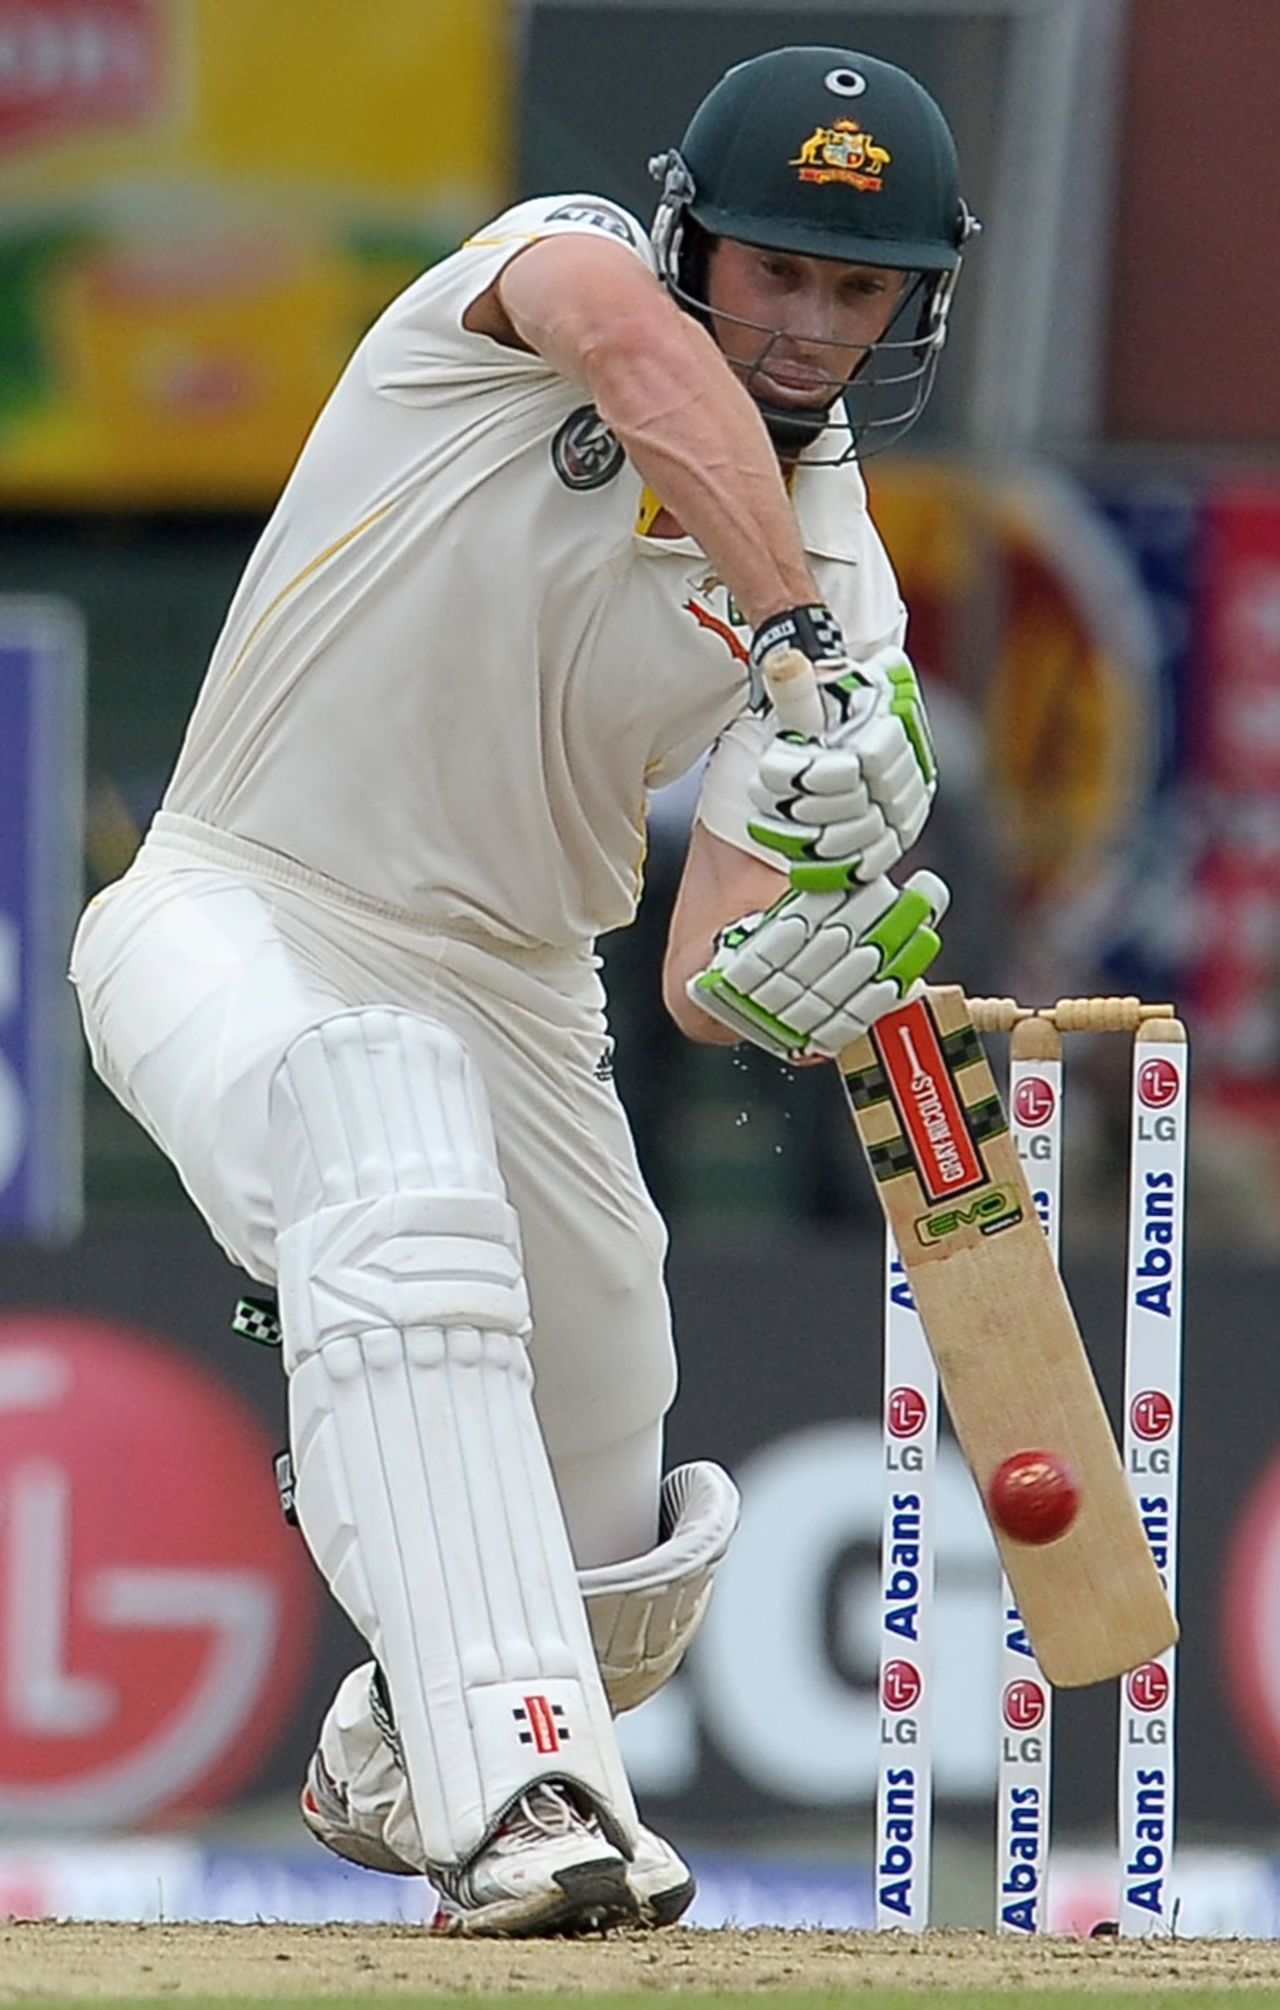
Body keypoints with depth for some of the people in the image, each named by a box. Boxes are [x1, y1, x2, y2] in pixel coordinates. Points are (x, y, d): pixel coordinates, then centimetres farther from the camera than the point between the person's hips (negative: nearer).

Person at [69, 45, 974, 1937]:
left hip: (515, 996, 5)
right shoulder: (563, 262, -10)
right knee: (401, 1178, -38)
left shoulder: (839, 576, -1)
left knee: (608, 1564, 9)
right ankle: (518, 1786, -46)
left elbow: (709, 982, -11)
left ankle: (398, 1760, 46)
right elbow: (648, 358, -37)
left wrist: (783, 978, -34)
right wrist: (804, 645, -48)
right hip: (243, 927, -5)